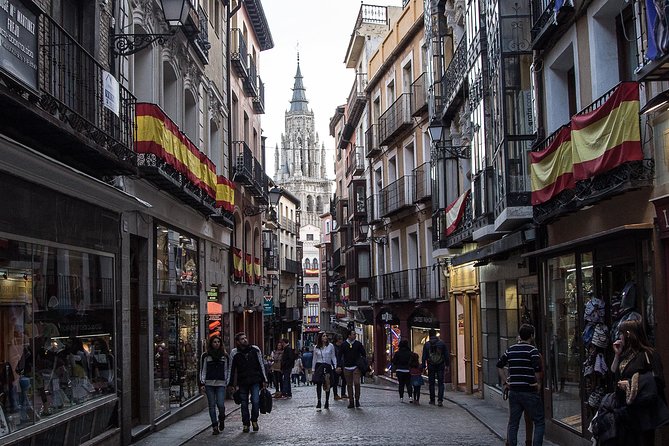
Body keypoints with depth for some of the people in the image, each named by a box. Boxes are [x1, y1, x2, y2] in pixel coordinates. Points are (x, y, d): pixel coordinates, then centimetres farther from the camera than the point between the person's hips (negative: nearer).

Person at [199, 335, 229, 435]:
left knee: (221, 404, -11)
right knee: (212, 405, 1)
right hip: (209, 384, 0)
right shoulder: (205, 356, 6)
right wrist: (202, 383, -2)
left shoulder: (225, 356, 10)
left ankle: (221, 420, 19)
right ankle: (215, 426, 8)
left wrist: (229, 383, 7)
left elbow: (227, 370, 13)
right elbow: (202, 370, 6)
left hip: (221, 384, 0)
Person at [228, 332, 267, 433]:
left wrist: (264, 380, 7)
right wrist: (231, 384, 5)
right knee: (244, 404, 5)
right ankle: (246, 424, 18)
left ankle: (254, 420, 13)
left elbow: (261, 365, 8)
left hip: (255, 380, 0)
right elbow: (231, 369, 7)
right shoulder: (234, 353, -1)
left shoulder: (255, 350, 1)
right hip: (242, 382, 0)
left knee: (256, 402, -9)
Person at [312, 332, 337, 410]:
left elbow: (333, 357, 6)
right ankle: (319, 402, -5)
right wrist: (313, 369, 9)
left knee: (327, 385, 3)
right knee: (318, 384, -6)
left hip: (328, 366, 0)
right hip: (319, 366, 0)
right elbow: (314, 359, 11)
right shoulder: (316, 348, 6)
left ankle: (327, 402, 12)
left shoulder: (330, 346, 3)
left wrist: (335, 366, -3)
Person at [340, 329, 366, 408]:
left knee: (356, 383, -14)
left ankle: (357, 400, 1)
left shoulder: (358, 344, 4)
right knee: (349, 385, 5)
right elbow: (340, 356, 7)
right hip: (347, 368, 1)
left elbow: (364, 354, 11)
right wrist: (340, 366, 0)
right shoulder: (344, 345, 3)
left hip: (356, 367, -1)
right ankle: (351, 401, 11)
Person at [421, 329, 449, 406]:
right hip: (440, 366, 0)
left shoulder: (426, 344, -1)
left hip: (431, 366, 0)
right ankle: (440, 400, -8)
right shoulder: (441, 343, -1)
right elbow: (446, 355, 1)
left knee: (431, 383, 10)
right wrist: (447, 365, 7)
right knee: (441, 383, 2)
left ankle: (432, 400, 14)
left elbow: (424, 356, 1)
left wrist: (424, 366, 7)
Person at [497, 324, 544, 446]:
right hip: (529, 392, -5)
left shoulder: (510, 350, 9)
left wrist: (505, 382, 16)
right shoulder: (532, 350, -9)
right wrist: (539, 383, -5)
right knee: (539, 422, 6)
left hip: (513, 391, 5)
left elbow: (499, 366, 14)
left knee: (513, 424, 11)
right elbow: (538, 369, -19)